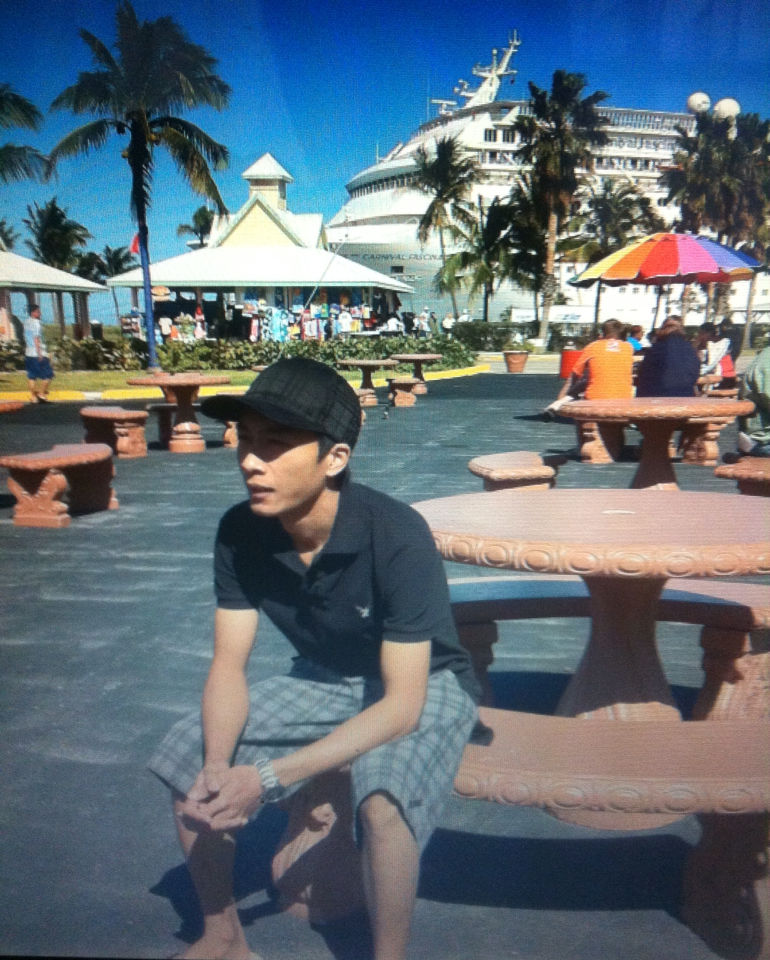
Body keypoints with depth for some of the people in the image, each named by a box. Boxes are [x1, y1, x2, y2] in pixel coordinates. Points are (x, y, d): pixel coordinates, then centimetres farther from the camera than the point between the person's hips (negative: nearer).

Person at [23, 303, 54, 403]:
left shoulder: (26, 322, 13)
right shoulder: (36, 322, -12)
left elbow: (26, 338, 18)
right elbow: (36, 338, -17)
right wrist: (40, 353, -17)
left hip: (29, 353, 8)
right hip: (38, 353, -8)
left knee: (31, 376, 7)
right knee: (47, 375, 0)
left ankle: (33, 397, 8)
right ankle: (42, 394, -3)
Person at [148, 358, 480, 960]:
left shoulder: (397, 537, -33)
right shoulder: (241, 532, -16)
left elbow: (402, 705, -30)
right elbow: (228, 666, -9)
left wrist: (269, 778, -34)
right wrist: (217, 765, -29)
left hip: (424, 685, -5)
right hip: (323, 680, 6)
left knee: (383, 801, -34)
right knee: (186, 759, -6)